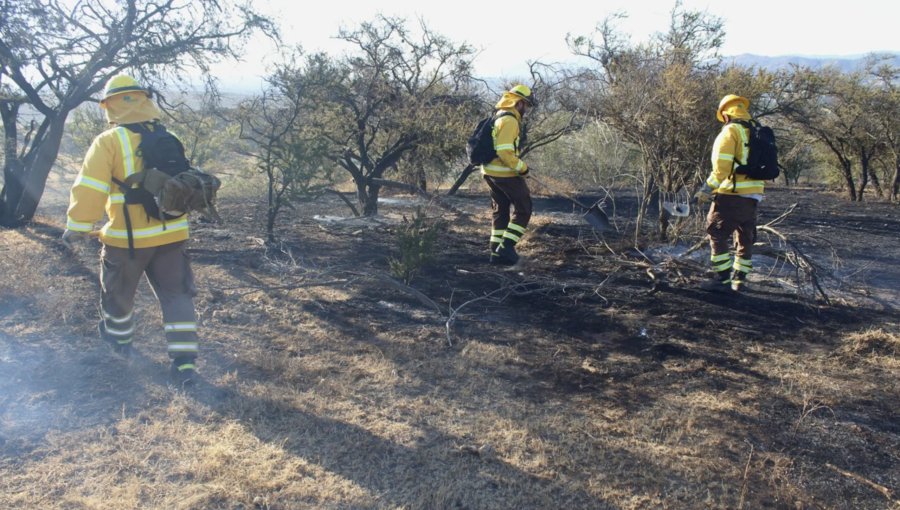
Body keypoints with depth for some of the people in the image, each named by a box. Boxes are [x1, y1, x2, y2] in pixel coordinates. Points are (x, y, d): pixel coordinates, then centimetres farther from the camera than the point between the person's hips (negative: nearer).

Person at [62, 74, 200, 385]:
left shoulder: (109, 142, -10)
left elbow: (89, 189, -14)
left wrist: (77, 227, -6)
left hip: (127, 238, -3)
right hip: (170, 234, 4)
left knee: (118, 294, 21)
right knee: (177, 296, 8)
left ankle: (119, 344, 43)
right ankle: (184, 362, 1)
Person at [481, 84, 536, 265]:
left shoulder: (498, 116, 14)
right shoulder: (509, 120, -17)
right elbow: (505, 152, -25)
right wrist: (522, 167, -15)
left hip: (490, 171, 10)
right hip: (505, 173, -10)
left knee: (500, 210, 16)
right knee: (523, 209, 2)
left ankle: (497, 251, 18)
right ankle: (507, 246, -2)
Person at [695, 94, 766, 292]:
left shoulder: (730, 131, -8)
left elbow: (722, 165, -17)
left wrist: (708, 188, -11)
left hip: (731, 194, -7)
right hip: (754, 195, 8)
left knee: (718, 235, 0)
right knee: (745, 238, 13)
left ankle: (722, 278, -2)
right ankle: (739, 280, 18)